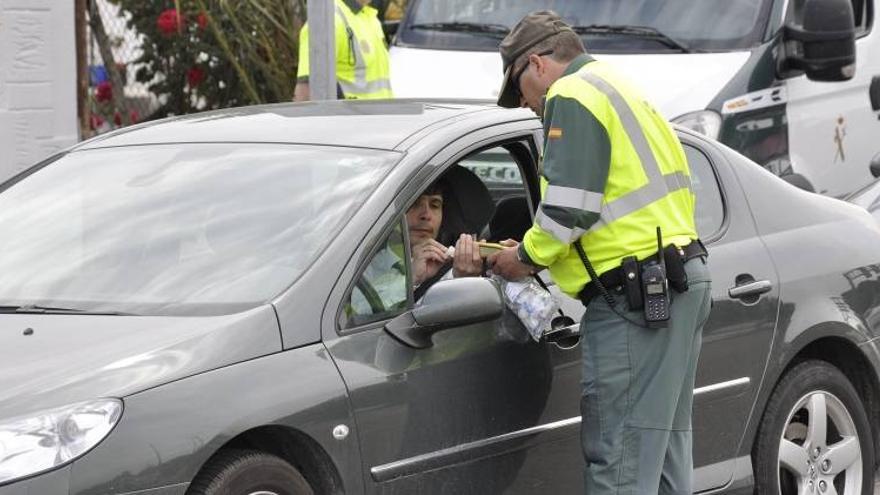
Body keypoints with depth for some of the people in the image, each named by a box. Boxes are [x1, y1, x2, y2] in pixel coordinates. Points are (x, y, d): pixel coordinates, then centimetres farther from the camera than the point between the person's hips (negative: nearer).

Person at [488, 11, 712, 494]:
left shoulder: (572, 96, -6)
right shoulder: (623, 92, 25)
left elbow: (568, 204, -17)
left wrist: (527, 257, 0)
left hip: (633, 295, -10)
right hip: (683, 279, 10)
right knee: (662, 451, 15)